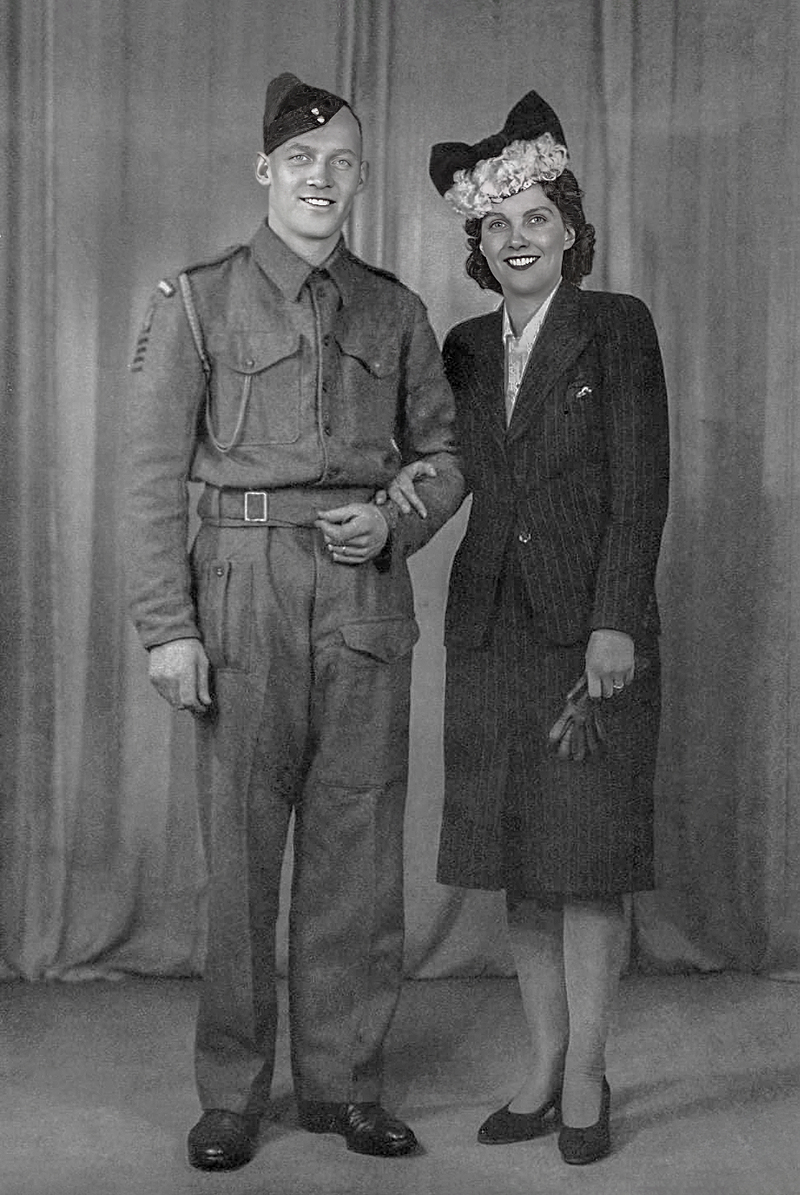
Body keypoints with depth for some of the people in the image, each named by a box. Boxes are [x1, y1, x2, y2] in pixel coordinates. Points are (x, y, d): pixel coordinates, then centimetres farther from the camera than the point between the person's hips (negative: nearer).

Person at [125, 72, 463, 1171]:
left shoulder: (393, 310, 13)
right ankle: (231, 1095, 12)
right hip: (246, 585, -2)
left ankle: (343, 1082, 17)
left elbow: (444, 449, 19)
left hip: (367, 595, 3)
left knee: (357, 844, 5)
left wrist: (397, 524, -2)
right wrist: (167, 625, -9)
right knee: (239, 845, 1)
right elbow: (154, 472, -1)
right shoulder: (198, 301, 4)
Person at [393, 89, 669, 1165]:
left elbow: (640, 482, -8)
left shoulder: (618, 328, -2)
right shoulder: (466, 347, 13)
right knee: (519, 860, 8)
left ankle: (586, 1077, 11)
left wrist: (616, 623, -15)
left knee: (587, 857, 0)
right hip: (491, 626, 5)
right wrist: (413, 479, -6)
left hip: (591, 624, -5)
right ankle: (545, 1071, 18)